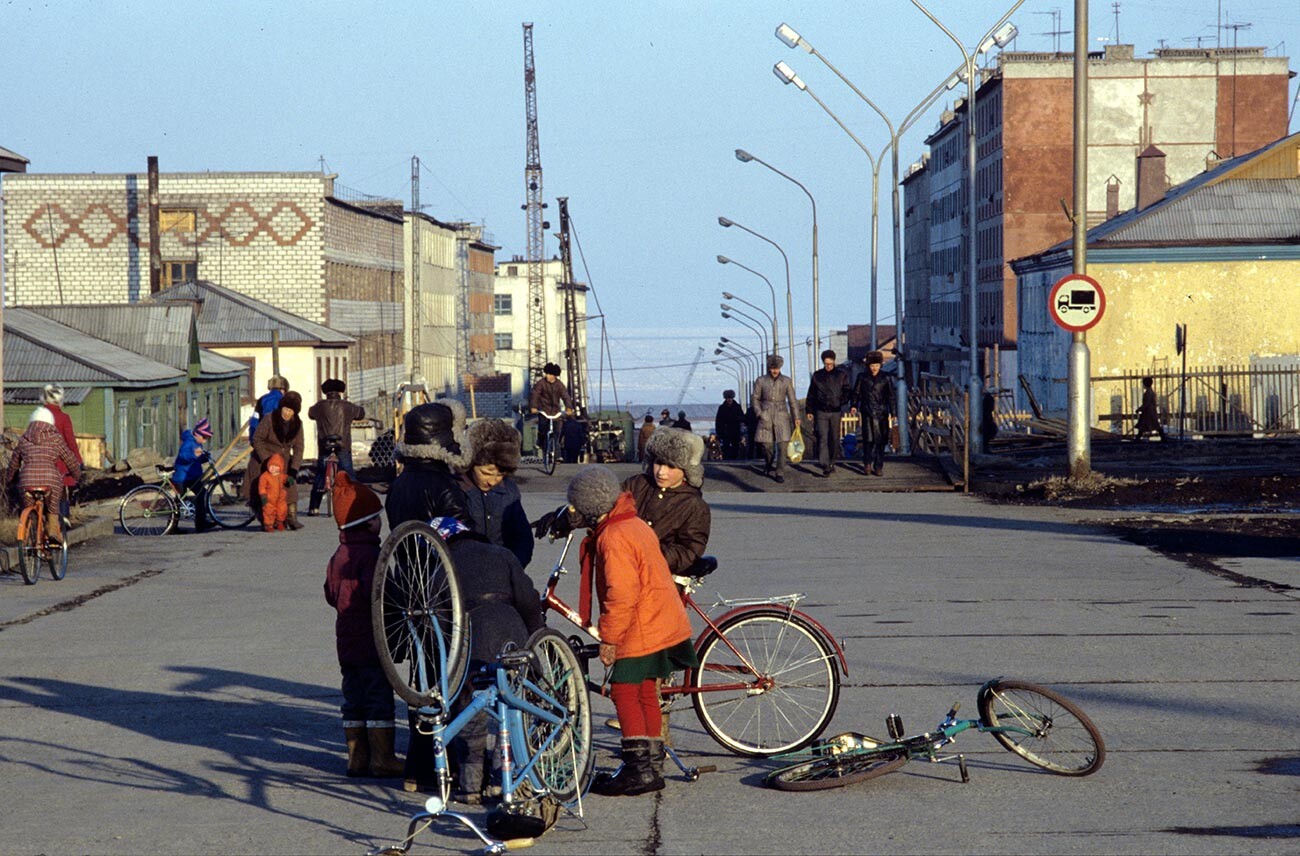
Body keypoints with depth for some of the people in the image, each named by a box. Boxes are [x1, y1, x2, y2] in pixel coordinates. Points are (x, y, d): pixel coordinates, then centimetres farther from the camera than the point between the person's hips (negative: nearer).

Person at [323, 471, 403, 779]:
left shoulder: (339, 555, 11)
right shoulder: (370, 553, -16)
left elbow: (331, 594, 17)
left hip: (347, 638, 8)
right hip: (371, 639, -8)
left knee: (354, 699, 12)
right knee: (380, 698, -4)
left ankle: (357, 757, 15)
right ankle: (382, 759, -3)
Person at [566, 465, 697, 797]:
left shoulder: (613, 539, -19)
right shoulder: (636, 525, 13)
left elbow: (621, 594, -25)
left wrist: (608, 638, -19)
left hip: (642, 630, -10)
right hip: (664, 624, 10)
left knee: (624, 692, -4)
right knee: (645, 695, 16)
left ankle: (639, 768, -5)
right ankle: (652, 765, 22)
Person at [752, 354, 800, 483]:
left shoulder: (786, 381, 3)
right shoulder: (761, 381, 3)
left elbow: (792, 400, 5)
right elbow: (755, 398, 10)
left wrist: (796, 417, 0)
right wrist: (759, 413, -3)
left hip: (781, 415, 0)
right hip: (766, 416, 0)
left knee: (782, 446, -9)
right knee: (767, 445, 1)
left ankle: (780, 473, -5)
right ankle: (768, 466, 28)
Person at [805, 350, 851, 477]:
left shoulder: (842, 375, 4)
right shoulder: (817, 375, 6)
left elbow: (846, 391, 5)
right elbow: (811, 394, 11)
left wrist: (843, 402, -13)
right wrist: (809, 410, 8)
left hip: (836, 411, 1)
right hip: (821, 412, 0)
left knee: (834, 439, 7)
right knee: (823, 438, -11)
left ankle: (832, 463, 23)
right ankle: (825, 466, -16)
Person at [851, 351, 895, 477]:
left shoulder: (885, 379, 8)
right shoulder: (862, 377, 7)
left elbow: (890, 397, 12)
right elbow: (856, 393, 10)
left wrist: (892, 413, 8)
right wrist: (854, 406, -6)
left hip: (881, 413, 1)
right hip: (867, 413, -1)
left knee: (880, 440, -1)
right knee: (868, 439, -9)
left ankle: (878, 467, 6)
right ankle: (867, 464, 6)